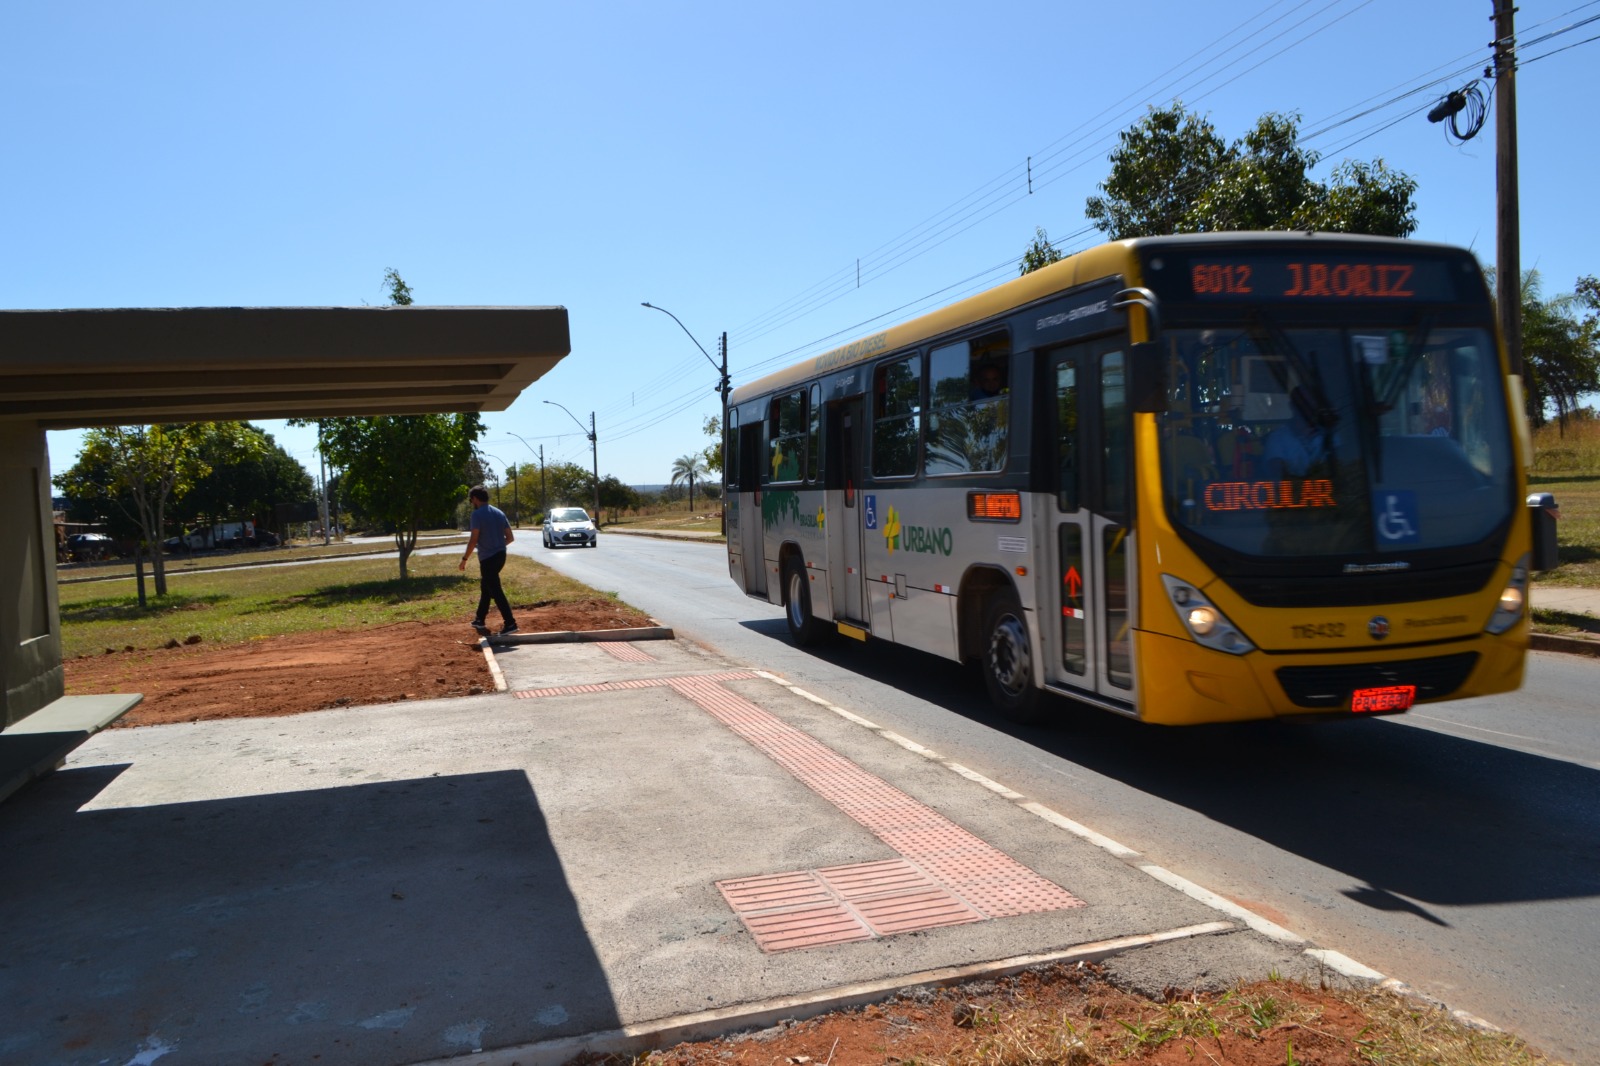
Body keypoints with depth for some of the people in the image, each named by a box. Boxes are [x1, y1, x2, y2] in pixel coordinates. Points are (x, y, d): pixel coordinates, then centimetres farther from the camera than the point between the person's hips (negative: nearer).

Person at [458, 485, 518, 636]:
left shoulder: (477, 514, -11)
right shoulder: (499, 513, 11)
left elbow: (474, 540, -17)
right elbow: (510, 537, 10)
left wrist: (464, 559, -9)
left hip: (488, 558, -8)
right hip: (500, 555, 8)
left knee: (496, 591, -5)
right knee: (485, 587, 22)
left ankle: (510, 623, -10)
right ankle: (480, 619, 32)